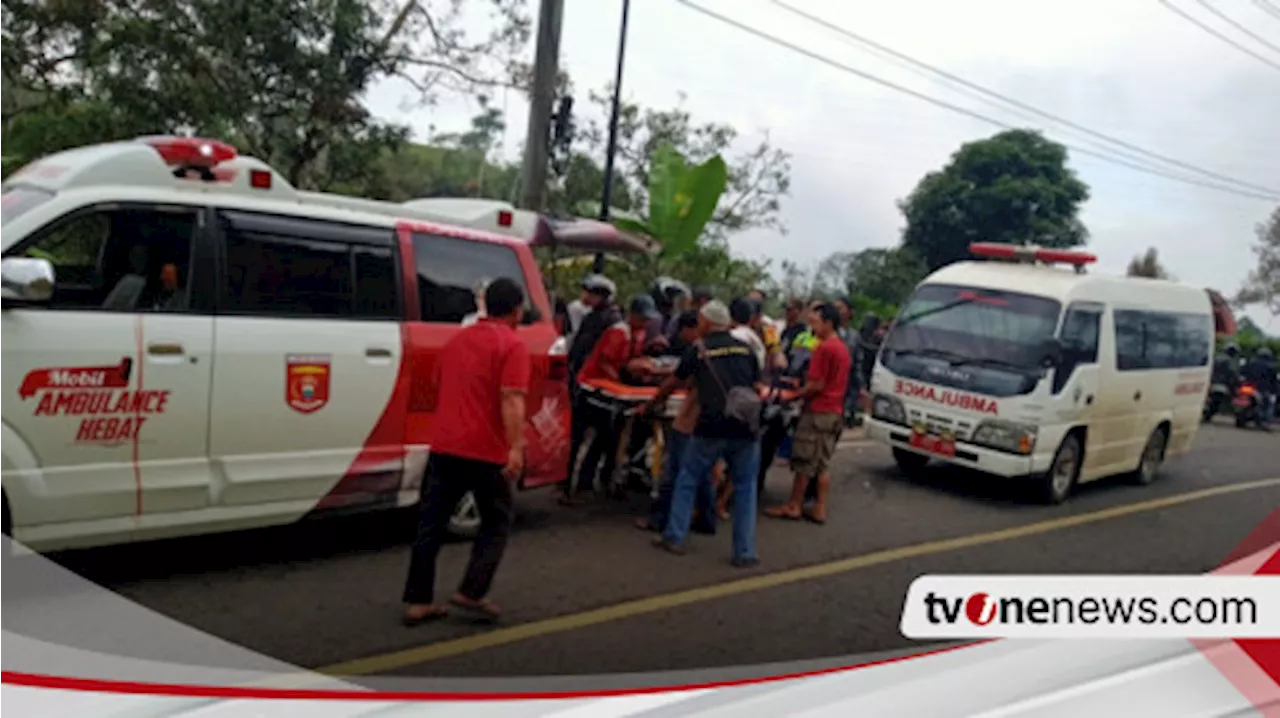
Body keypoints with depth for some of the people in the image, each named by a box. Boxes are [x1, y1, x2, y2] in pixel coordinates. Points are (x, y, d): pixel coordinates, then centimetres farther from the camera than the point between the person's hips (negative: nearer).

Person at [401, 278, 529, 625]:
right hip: (486, 451, -6)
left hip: (444, 446, 6)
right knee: (496, 522, 12)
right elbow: (511, 400, -18)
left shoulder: (458, 339, 16)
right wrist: (516, 447, -22)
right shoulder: (512, 345, -6)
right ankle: (471, 592, 5)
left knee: (431, 523, 9)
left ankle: (418, 601, 10)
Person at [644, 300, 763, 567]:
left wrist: (652, 403, 30)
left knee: (687, 480, 15)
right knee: (745, 488, 11)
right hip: (745, 430, 2)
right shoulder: (745, 349, 10)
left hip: (710, 428, -2)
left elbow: (672, 383, 14)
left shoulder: (699, 349, 4)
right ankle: (744, 552, 11)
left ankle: (674, 537, 19)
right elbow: (757, 389, 14)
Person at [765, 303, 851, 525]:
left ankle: (793, 506, 8)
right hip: (834, 412, 9)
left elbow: (817, 384, -18)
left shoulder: (824, 348, -15)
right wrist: (801, 387, 16)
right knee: (822, 464, 11)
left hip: (818, 411, -9)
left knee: (804, 461, 1)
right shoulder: (843, 348, 13)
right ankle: (820, 509, 12)